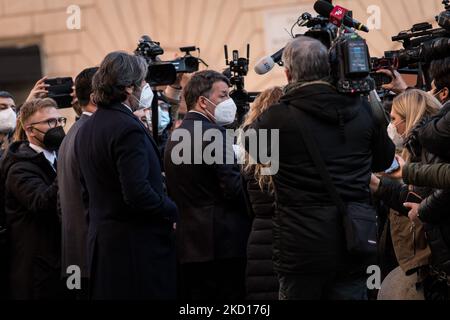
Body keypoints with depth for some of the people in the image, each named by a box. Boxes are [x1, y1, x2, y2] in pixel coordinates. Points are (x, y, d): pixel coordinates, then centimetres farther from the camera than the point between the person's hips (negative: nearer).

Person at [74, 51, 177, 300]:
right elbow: (138, 194, -23)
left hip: (100, 243, 9)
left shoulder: (86, 130, 11)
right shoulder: (128, 129, -17)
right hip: (138, 245, -9)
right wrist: (174, 212, -10)